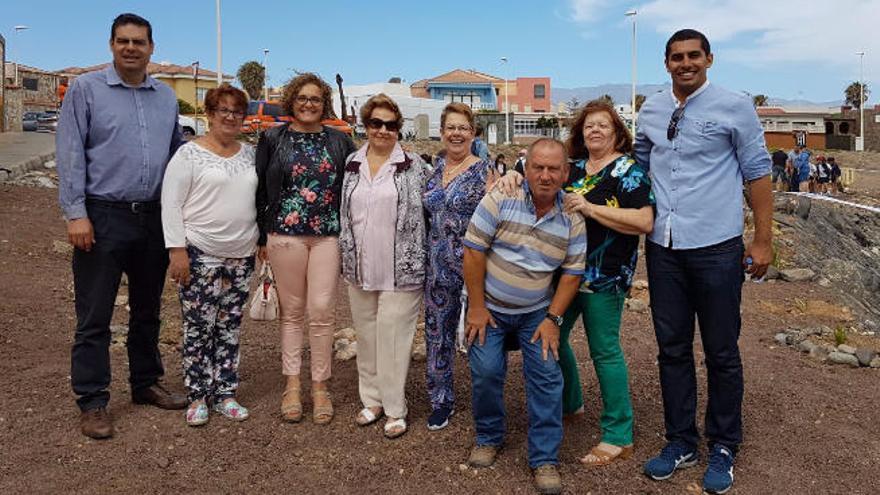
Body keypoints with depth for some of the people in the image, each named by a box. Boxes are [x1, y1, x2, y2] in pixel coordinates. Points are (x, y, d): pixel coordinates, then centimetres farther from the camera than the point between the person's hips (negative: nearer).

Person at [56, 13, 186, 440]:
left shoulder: (166, 97, 11)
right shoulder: (86, 89, -1)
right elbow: (70, 154, -7)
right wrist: (75, 213, -14)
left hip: (153, 218, 5)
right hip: (103, 217, -4)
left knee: (147, 310, 15)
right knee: (94, 316, 1)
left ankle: (146, 383, 30)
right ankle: (92, 402, 11)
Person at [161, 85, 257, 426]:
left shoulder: (249, 154, 11)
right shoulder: (189, 153, -5)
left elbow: (260, 199, 17)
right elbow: (171, 203, -8)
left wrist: (262, 241, 12)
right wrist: (177, 249, -14)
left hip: (242, 256, 5)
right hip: (200, 256, -5)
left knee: (230, 329, 11)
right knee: (199, 328, 1)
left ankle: (225, 393, 22)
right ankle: (197, 397, 15)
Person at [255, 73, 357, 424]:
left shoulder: (339, 142, 8)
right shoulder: (272, 139, 5)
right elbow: (260, 190, 5)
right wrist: (262, 237, 2)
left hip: (328, 236, 1)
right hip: (285, 234, 0)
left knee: (323, 310, -2)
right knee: (292, 311, 7)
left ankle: (320, 386, 12)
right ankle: (292, 385, 18)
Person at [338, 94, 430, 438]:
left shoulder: (413, 166, -4)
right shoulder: (352, 164, 8)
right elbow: (345, 213, 14)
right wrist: (346, 256, 13)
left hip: (400, 270, -4)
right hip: (360, 268, 5)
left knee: (393, 337, 0)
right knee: (366, 335, 14)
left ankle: (395, 409, 14)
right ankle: (371, 399, 29)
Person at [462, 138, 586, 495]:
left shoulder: (572, 219, -5)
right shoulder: (501, 200, -14)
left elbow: (572, 273, -1)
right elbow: (473, 251, -13)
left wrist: (553, 319, -9)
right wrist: (477, 307, -12)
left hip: (537, 312, 2)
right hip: (489, 307, -1)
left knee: (547, 376, -7)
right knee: (486, 372, -7)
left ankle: (545, 459, 8)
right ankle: (488, 438, 21)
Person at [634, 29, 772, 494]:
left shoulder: (734, 106, -3)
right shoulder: (651, 110, 9)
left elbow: (757, 173, -2)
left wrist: (762, 241, -5)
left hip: (716, 247, -4)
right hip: (663, 247, 4)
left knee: (721, 353, 7)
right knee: (672, 349, 12)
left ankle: (723, 448, 24)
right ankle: (680, 442, 27)